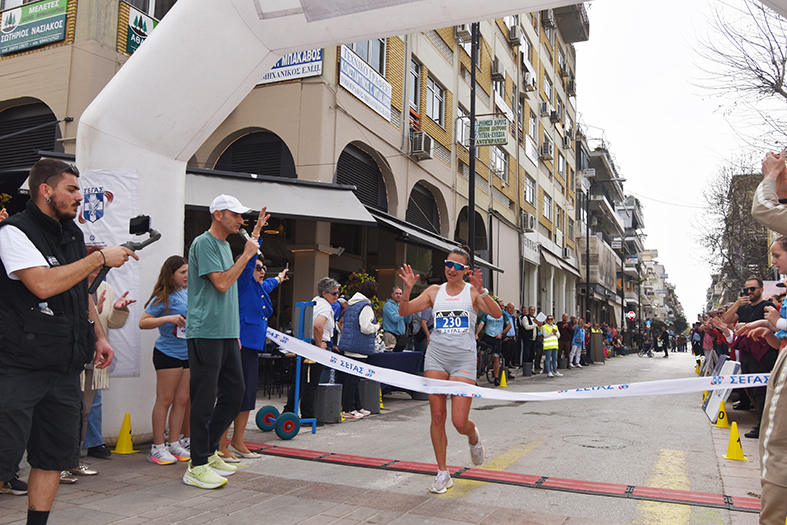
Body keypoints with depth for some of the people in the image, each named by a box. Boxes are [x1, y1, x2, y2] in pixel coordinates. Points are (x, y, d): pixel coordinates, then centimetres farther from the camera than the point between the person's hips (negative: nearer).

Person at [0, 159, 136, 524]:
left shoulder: (73, 234, 14)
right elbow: (43, 284, -25)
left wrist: (99, 337, 17)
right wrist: (101, 258, -17)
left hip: (66, 367, 8)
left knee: (55, 456, 12)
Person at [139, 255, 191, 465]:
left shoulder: (188, 293, 11)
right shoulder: (164, 297, -9)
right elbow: (143, 322, -14)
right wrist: (168, 318, -23)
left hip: (188, 353, 7)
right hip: (168, 353, -7)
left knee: (182, 399, 8)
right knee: (165, 400, -2)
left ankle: (175, 444, 16)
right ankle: (158, 447, 6)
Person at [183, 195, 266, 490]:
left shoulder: (225, 244, 19)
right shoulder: (204, 243, -9)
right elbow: (221, 283, -18)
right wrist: (247, 254, -9)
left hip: (226, 333, 9)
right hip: (205, 333, -9)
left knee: (234, 393, 12)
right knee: (204, 399, -4)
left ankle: (209, 452, 25)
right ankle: (197, 467, 6)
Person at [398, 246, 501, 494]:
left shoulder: (472, 292, 0)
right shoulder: (435, 291, 8)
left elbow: (497, 314, -15)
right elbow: (404, 311, 5)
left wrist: (481, 291, -28)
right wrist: (408, 289, -12)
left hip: (463, 359, -3)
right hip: (436, 357, 3)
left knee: (459, 422, -7)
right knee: (437, 417, 2)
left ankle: (473, 437, 31)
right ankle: (443, 473, 17)